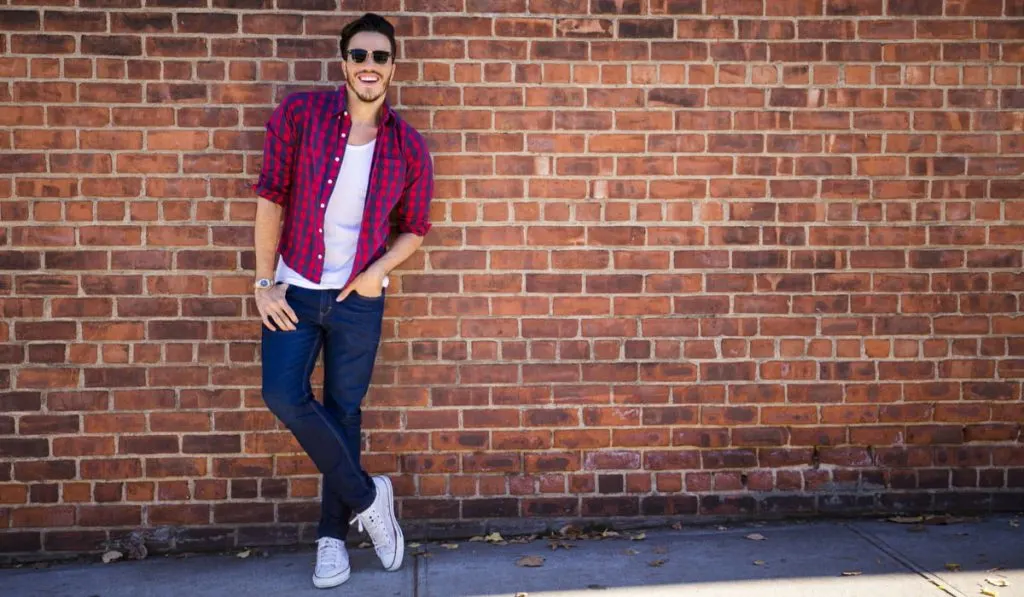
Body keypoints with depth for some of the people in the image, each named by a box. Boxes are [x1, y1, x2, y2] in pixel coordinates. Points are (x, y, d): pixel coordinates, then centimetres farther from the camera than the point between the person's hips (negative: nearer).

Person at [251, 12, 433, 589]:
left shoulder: (410, 147, -5)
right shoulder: (299, 114, -8)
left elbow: (414, 228, 7)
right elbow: (271, 197, -6)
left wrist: (378, 270, -12)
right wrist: (265, 283, -8)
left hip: (359, 298, 0)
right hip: (295, 290, 0)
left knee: (344, 412, 8)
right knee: (284, 396, -12)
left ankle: (334, 534, 23)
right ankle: (367, 496, 9)